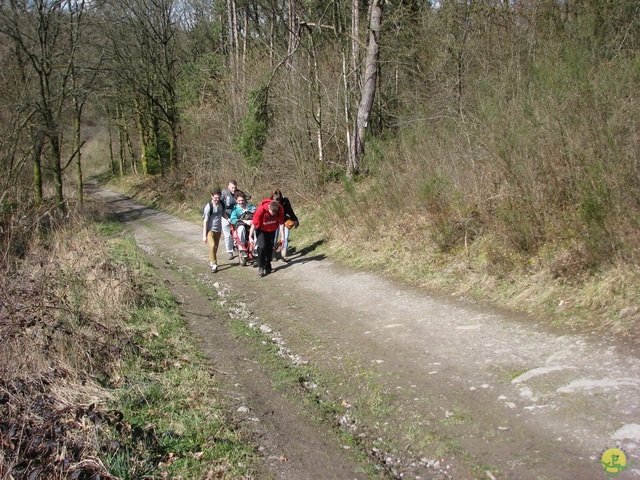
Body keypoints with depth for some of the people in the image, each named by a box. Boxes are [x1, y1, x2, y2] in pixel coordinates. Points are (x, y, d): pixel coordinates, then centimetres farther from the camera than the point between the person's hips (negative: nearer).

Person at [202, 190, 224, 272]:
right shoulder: (208, 207, -20)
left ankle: (211, 261, 33)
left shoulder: (221, 204, -3)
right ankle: (214, 264, -9)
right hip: (210, 230, -6)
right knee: (212, 246, -19)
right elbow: (205, 221, -18)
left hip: (218, 230, 6)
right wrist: (204, 235, -19)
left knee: (216, 247, 14)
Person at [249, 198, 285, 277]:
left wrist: (282, 236, -10)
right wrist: (250, 237, -20)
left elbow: (281, 223, -13)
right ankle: (261, 267, -6)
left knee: (270, 248, 9)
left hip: (272, 230, 3)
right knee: (262, 247, -19)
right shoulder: (261, 209, -35)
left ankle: (268, 266, 26)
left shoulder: (280, 209, -26)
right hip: (261, 229, -3)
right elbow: (254, 224, -25)